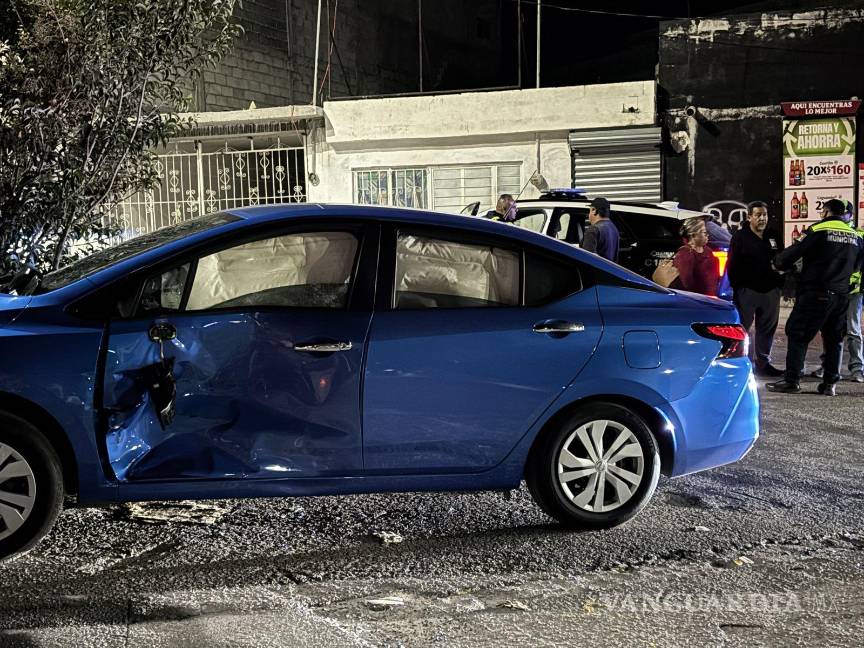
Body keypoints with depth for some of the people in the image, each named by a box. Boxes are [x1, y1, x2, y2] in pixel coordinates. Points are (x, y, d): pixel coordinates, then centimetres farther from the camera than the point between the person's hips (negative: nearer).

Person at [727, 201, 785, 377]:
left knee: (767, 328, 10)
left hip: (770, 290, 5)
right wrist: (735, 287, -10)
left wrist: (782, 283, 9)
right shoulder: (740, 237, -3)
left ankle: (763, 363, 19)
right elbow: (732, 266, -6)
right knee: (742, 327, -3)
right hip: (747, 290, -5)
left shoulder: (774, 237, 13)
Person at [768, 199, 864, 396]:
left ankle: (791, 380, -3)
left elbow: (793, 252, -10)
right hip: (841, 294, 5)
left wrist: (777, 262, 8)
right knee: (834, 339, 12)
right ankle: (830, 383, 11)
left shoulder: (818, 230, -9)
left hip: (815, 293, -5)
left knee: (798, 335, 0)